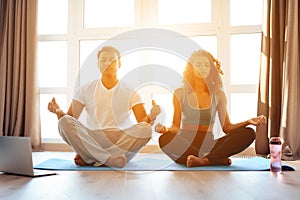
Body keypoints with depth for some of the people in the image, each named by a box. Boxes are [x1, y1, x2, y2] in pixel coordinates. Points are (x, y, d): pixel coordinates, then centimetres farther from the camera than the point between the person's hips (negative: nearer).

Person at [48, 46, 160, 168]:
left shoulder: (130, 92, 8)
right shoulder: (85, 90, 11)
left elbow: (143, 123, 0)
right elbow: (70, 119, 6)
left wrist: (150, 117, -22)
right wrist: (59, 112, -15)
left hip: (122, 141, 0)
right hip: (92, 141, 1)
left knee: (146, 129, -28)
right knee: (64, 122, -22)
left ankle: (90, 160, -24)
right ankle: (108, 159, -33)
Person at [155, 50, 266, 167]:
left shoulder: (218, 95, 10)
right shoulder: (180, 94, 5)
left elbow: (226, 127, 9)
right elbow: (176, 125, 2)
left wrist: (248, 122, -7)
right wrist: (166, 130, -20)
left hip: (208, 145, 2)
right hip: (185, 145, -2)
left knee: (249, 133, -19)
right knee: (165, 139, -36)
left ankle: (204, 161, -32)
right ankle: (219, 159, -26)